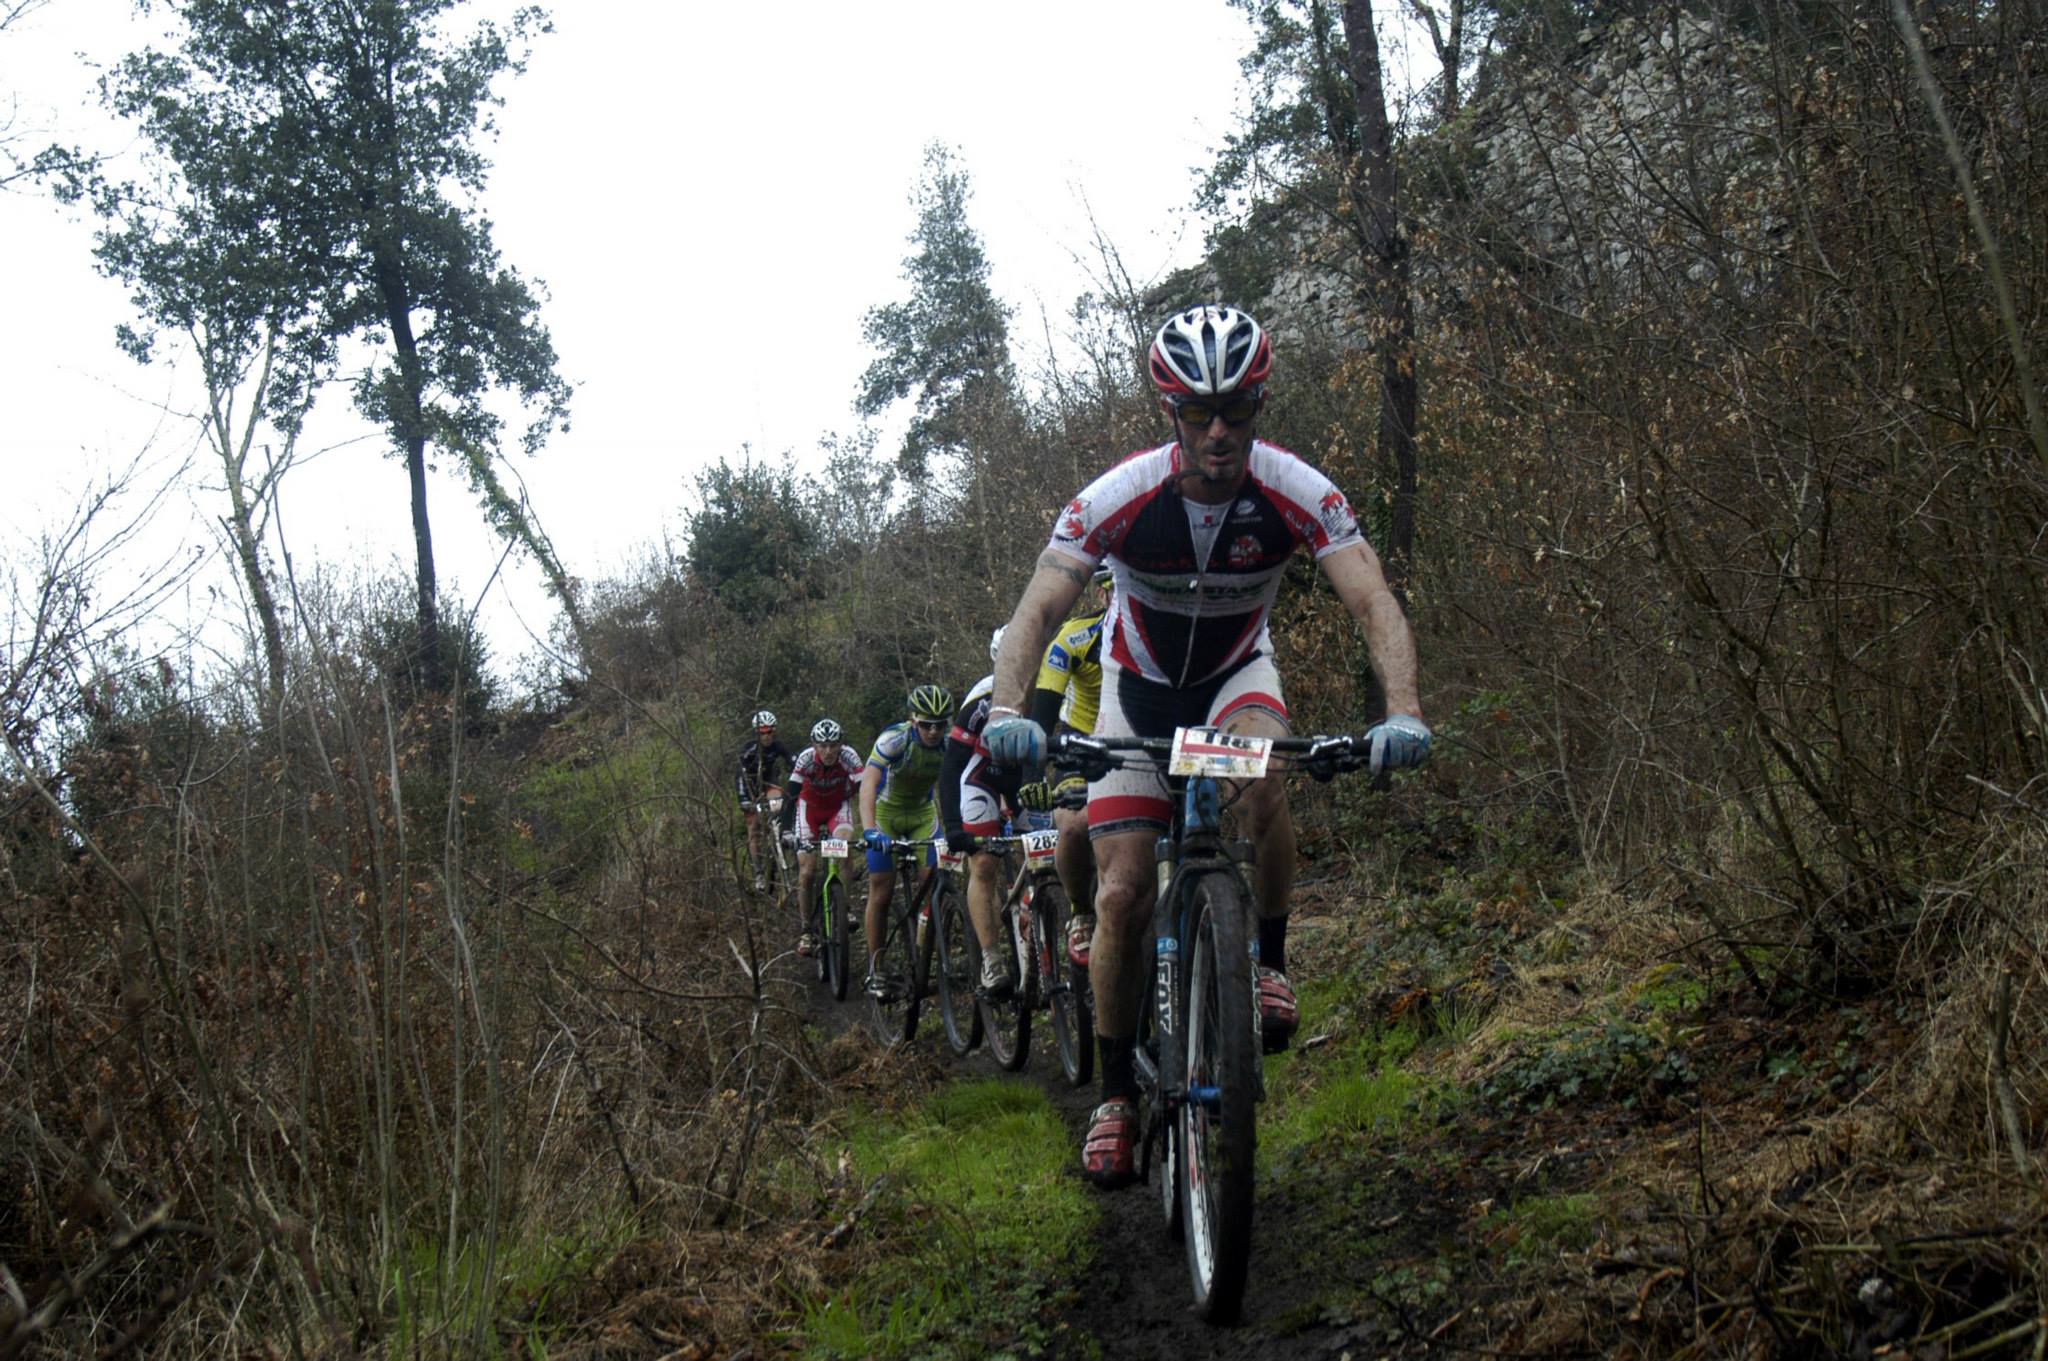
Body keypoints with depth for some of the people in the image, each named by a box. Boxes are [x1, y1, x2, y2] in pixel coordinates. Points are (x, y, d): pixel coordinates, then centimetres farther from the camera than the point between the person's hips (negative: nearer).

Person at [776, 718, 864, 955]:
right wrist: (786, 832, -42)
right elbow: (790, 795, -31)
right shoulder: (806, 759, -29)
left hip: (839, 804, 0)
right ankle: (806, 931, 6)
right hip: (810, 805, 0)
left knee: (844, 842, -32)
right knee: (807, 871, -8)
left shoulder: (849, 757, -29)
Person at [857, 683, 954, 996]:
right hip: (886, 812, -3)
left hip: (923, 812, 3)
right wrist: (869, 829, -53)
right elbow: (868, 784, -39)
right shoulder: (893, 740, -29)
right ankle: (875, 968, 5)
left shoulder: (952, 745, -20)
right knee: (881, 888, -6)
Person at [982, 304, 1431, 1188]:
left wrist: (1403, 710, -49)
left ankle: (1269, 963, -13)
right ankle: (1117, 1092, 8)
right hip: (1139, 687, 0)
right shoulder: (1119, 497, -26)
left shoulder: (1297, 494, -24)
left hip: (1238, 674, 0)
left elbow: (1374, 601, -31)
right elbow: (1037, 610, -30)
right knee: (1122, 896, -10)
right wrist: (1008, 709, -49)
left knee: (1261, 776, -37)